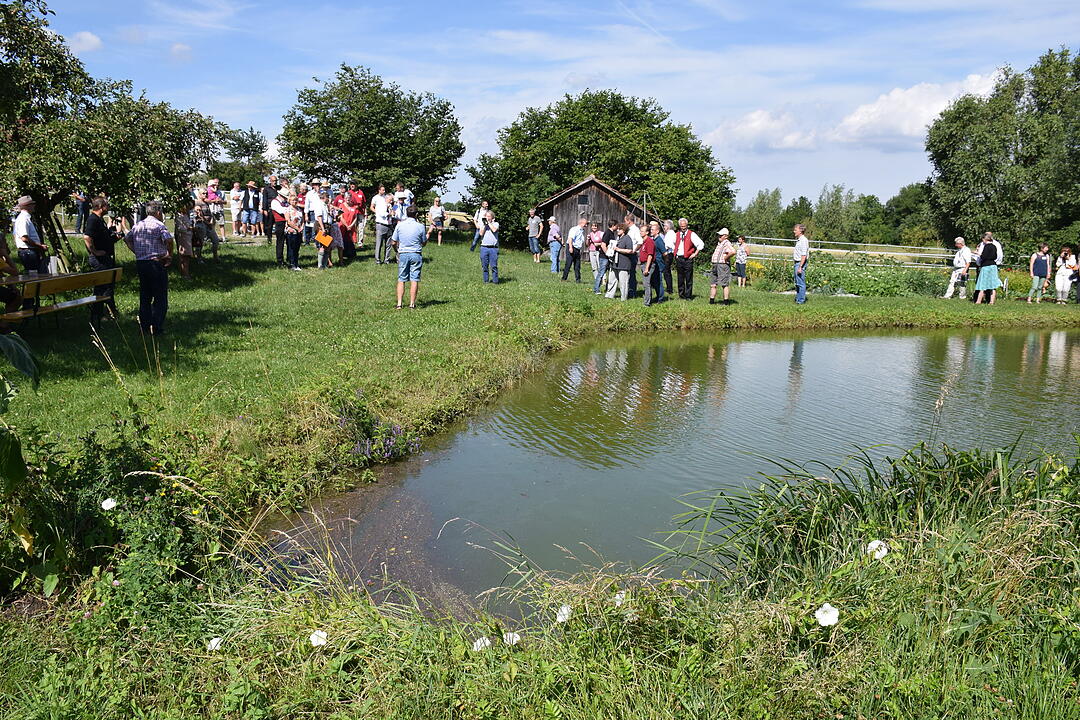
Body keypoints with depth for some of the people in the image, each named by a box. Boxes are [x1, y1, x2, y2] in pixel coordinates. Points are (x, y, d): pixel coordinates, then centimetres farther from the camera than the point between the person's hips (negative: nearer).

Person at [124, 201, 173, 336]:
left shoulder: (137, 225, 12)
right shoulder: (159, 225, -10)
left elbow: (126, 239, 19)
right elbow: (168, 240, -25)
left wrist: (137, 252, 14)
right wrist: (170, 255, -11)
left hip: (140, 263, 7)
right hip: (156, 263, -7)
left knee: (144, 297, 14)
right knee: (160, 298, 0)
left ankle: (145, 328, 16)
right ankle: (157, 328, -3)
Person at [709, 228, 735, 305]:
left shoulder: (727, 243, -13)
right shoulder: (719, 243, 18)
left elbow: (733, 252, -31)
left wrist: (726, 258, -18)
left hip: (723, 265, -10)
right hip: (715, 266, 10)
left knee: (725, 284, -6)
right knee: (712, 284, 11)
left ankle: (726, 302, -4)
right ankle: (711, 301, 17)